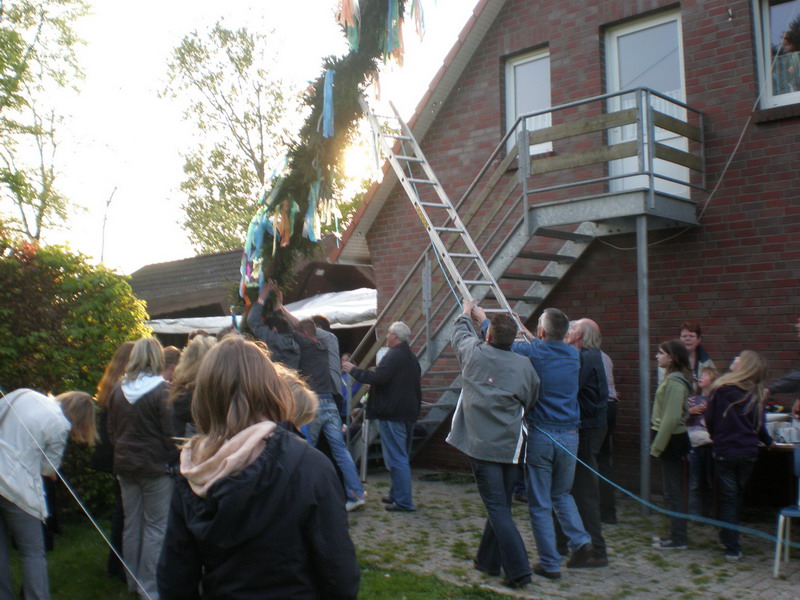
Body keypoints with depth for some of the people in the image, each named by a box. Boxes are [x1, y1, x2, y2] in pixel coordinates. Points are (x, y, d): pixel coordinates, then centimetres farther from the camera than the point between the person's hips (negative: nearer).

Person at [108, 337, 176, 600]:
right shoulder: (161, 390, -16)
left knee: (131, 524, 16)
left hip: (125, 466, 6)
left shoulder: (118, 389, 2)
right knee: (155, 526, 3)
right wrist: (173, 459, -1)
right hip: (155, 467, -6)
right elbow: (170, 433, -15)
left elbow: (111, 430, 12)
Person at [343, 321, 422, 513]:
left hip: (392, 415, -10)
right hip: (408, 413, 10)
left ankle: (404, 502, -5)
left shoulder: (393, 355, -16)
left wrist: (354, 370, -12)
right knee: (402, 457, 17)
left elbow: (378, 378, -24)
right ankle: (397, 495, 27)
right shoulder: (411, 357, 15)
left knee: (397, 459, -6)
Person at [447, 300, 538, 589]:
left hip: (481, 445, -3)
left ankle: (518, 571, -6)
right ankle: (488, 560, 29)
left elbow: (459, 334, 19)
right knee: (501, 505, 16)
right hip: (510, 446, 3)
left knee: (498, 508, -2)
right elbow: (529, 402, 11)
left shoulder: (474, 353, -4)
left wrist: (466, 313, 38)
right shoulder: (524, 365, -1)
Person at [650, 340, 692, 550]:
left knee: (673, 492, -3)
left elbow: (672, 417, -23)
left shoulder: (675, 382, -18)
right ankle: (676, 534, 25)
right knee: (672, 491, 16)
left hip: (672, 439, -10)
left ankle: (678, 539, 5)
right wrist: (658, 443, 16)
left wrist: (657, 446, -19)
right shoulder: (672, 378, 13)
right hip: (673, 439, 10)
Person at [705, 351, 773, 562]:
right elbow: (759, 426, 6)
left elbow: (709, 420, -4)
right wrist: (767, 441, 28)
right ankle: (729, 537, 31)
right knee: (738, 495, 18)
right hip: (749, 452, 3)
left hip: (725, 451, -3)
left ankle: (732, 549, 3)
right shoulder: (756, 394, -2)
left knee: (728, 498, 3)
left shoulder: (721, 389, -11)